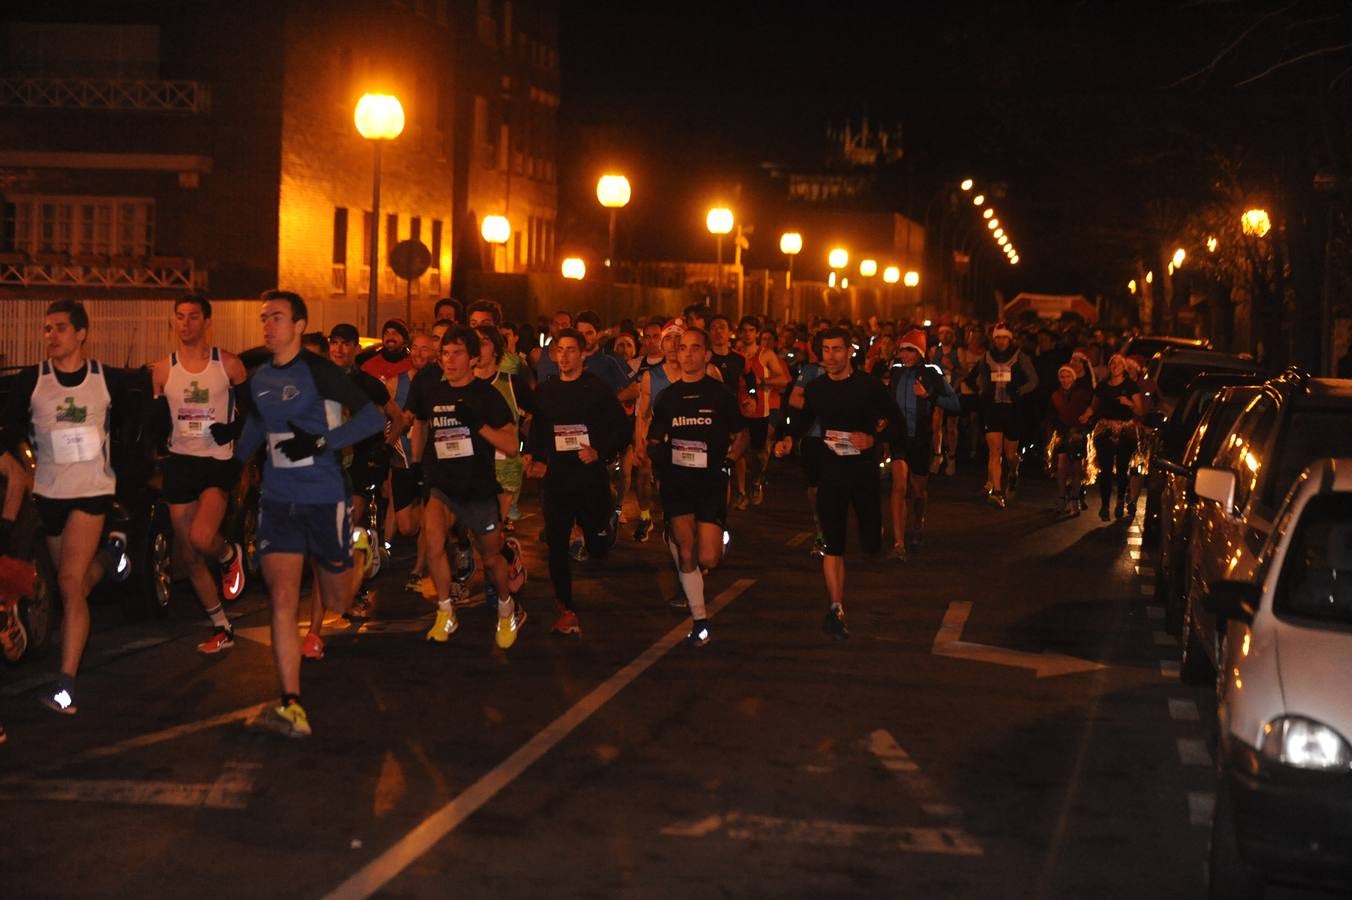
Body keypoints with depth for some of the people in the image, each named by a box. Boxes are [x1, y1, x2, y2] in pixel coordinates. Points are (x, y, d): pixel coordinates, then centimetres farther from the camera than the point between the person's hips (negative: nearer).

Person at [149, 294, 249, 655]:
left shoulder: (228, 364, -3)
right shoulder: (163, 370, 5)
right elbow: (156, 420, 13)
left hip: (219, 462, -4)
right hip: (180, 462, 4)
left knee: (201, 538, -27)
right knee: (188, 556, 6)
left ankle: (230, 555, 10)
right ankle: (222, 629, 20)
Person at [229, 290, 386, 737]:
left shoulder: (318, 371, -10)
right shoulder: (259, 378, 8)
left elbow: (373, 416, -14)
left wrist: (320, 441, -22)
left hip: (325, 498, -4)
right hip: (278, 499, 4)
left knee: (337, 604, 10)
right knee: (282, 599, -12)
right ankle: (292, 706, -15)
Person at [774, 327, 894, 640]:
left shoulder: (869, 385, -5)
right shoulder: (815, 389, 3)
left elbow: (892, 417, 4)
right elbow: (804, 420, 18)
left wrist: (873, 437, -13)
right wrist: (789, 438, 0)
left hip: (864, 467, -1)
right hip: (831, 469, 1)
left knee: (871, 543, 4)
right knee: (833, 543, -6)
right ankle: (836, 609, -5)